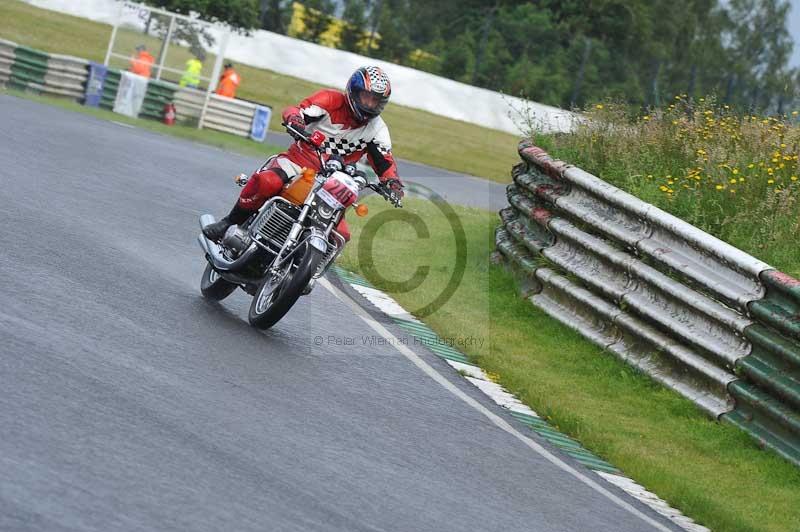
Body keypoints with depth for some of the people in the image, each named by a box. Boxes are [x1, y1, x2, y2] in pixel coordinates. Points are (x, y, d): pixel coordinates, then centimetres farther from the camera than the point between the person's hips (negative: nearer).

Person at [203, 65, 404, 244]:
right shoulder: (332, 100, -6)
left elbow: (384, 161, 6)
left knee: (340, 234, -14)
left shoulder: (377, 129, 5)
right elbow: (294, 111, -15)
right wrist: (294, 119, -41)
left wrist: (392, 181, -16)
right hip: (300, 158, -4)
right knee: (267, 181, -35)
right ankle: (229, 223, -17)